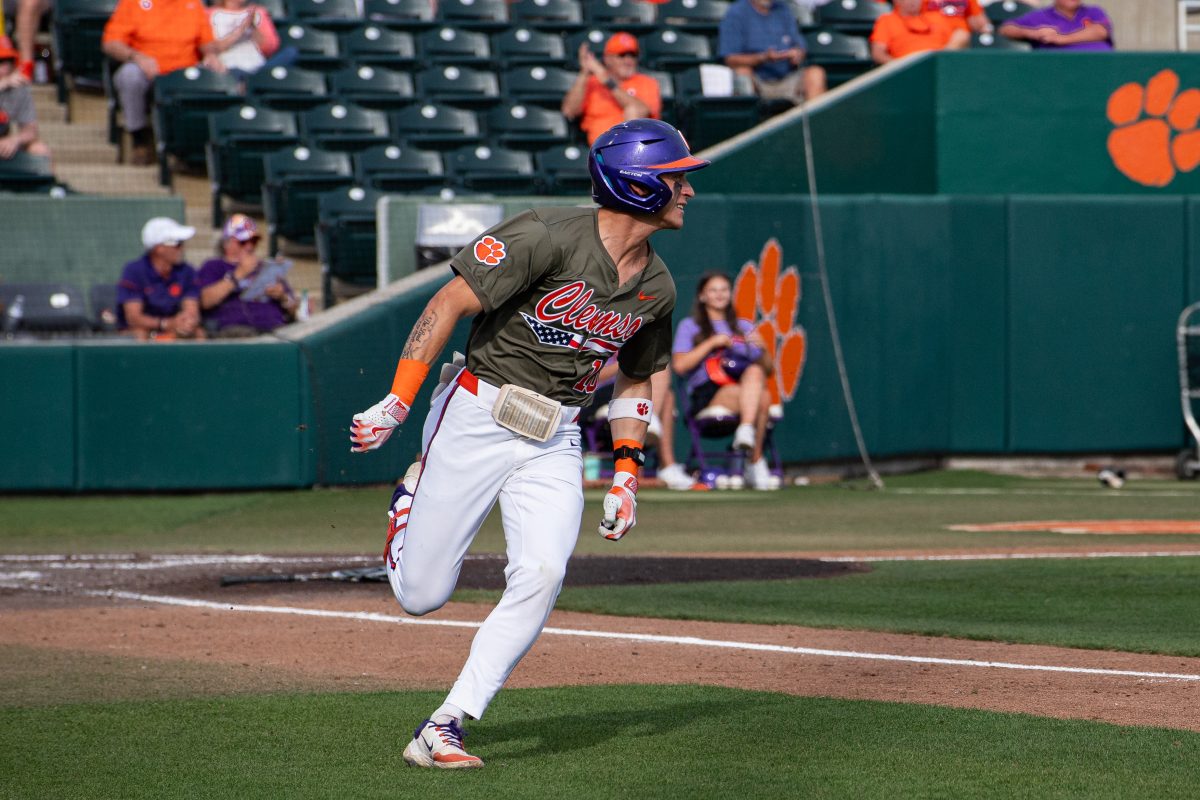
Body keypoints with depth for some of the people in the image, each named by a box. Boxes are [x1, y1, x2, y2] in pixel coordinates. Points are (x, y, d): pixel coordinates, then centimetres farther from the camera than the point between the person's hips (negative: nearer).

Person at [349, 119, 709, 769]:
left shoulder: (657, 289, 6)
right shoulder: (550, 238, -17)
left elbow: (635, 381, 21)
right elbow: (449, 304, -15)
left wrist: (626, 474, 9)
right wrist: (395, 404, -20)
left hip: (555, 445, 5)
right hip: (477, 417, -5)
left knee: (542, 575, -19)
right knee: (421, 595, -1)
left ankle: (442, 730, -14)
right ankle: (412, 499, 34)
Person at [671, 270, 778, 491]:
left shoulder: (744, 327, 27)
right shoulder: (689, 327, 16)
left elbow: (768, 369, 20)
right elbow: (679, 365, -1)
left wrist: (762, 347, -1)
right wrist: (712, 343, -5)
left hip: (745, 385, 3)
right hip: (707, 393, -3)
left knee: (755, 371, -36)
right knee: (762, 398, -34)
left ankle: (746, 430, -45)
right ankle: (756, 462, -38)